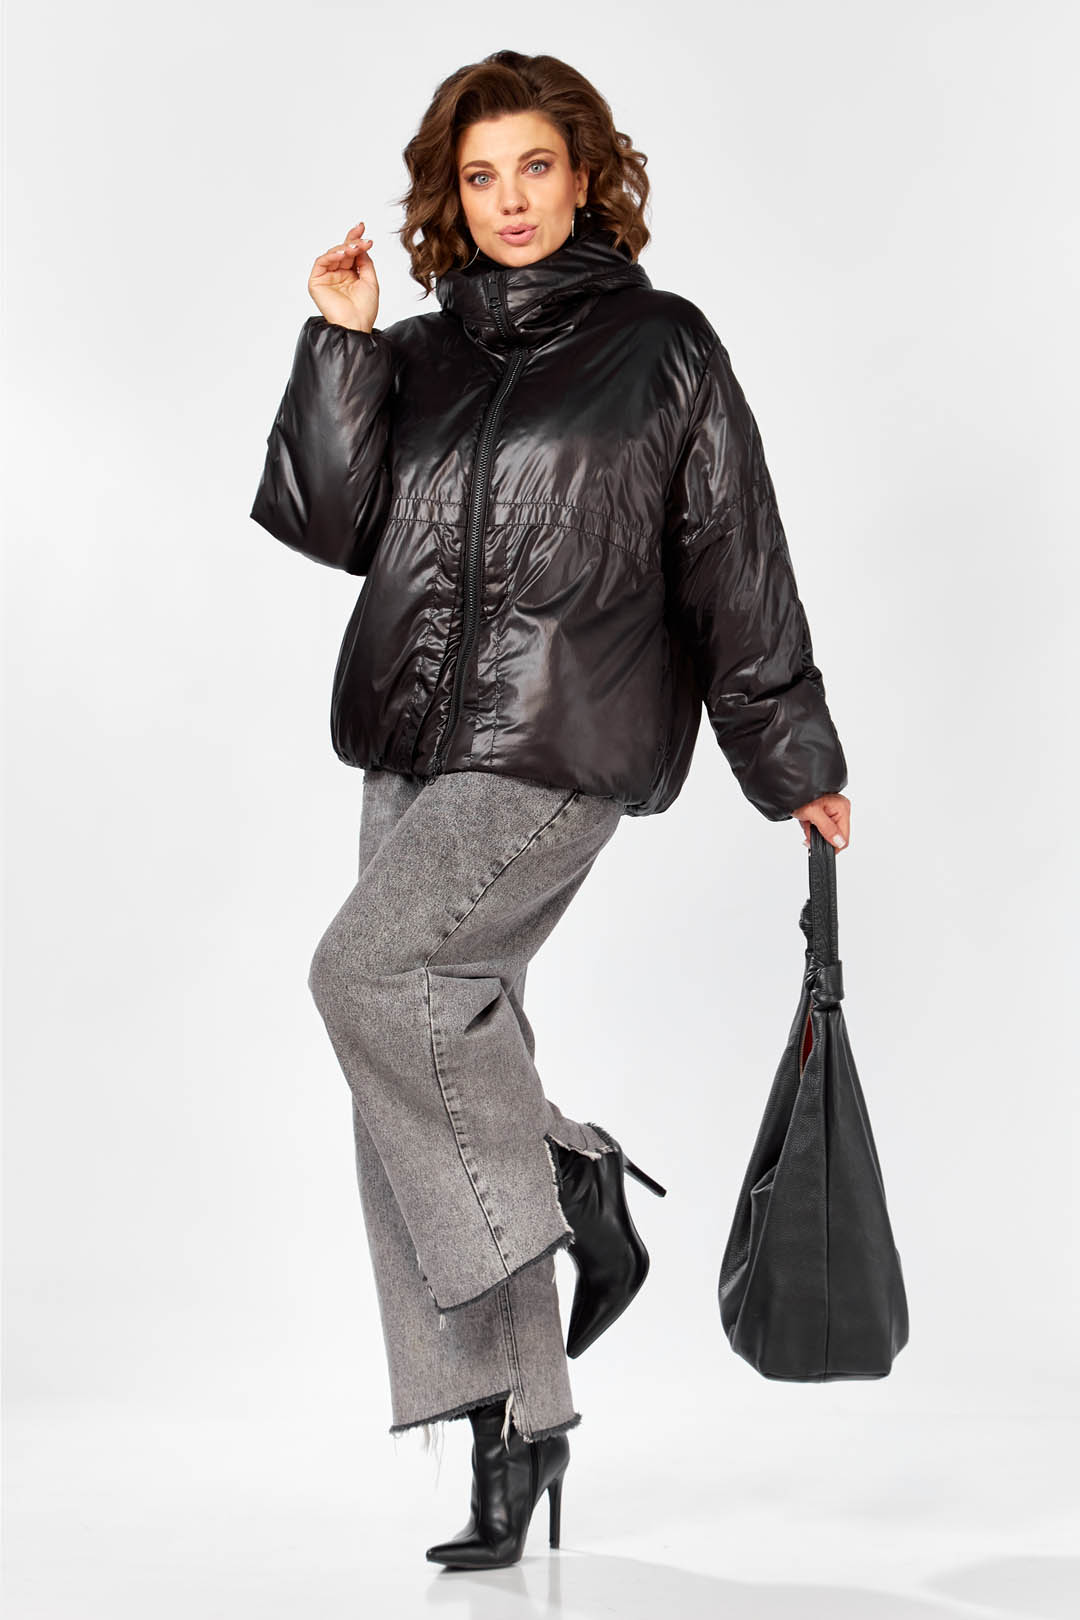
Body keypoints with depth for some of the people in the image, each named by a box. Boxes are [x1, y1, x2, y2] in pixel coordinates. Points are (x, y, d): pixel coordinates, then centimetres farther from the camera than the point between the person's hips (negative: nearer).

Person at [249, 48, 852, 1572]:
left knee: (366, 968, -24)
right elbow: (335, 522, 5)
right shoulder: (417, 359, 16)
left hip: (562, 743, -5)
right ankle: (518, 1429, 11)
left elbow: (737, 568, 5)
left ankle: (568, 1182, -3)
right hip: (416, 745, 6)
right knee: (427, 1093, 2)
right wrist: (338, 347, -2)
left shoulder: (665, 345, 5)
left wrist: (795, 758, 7)